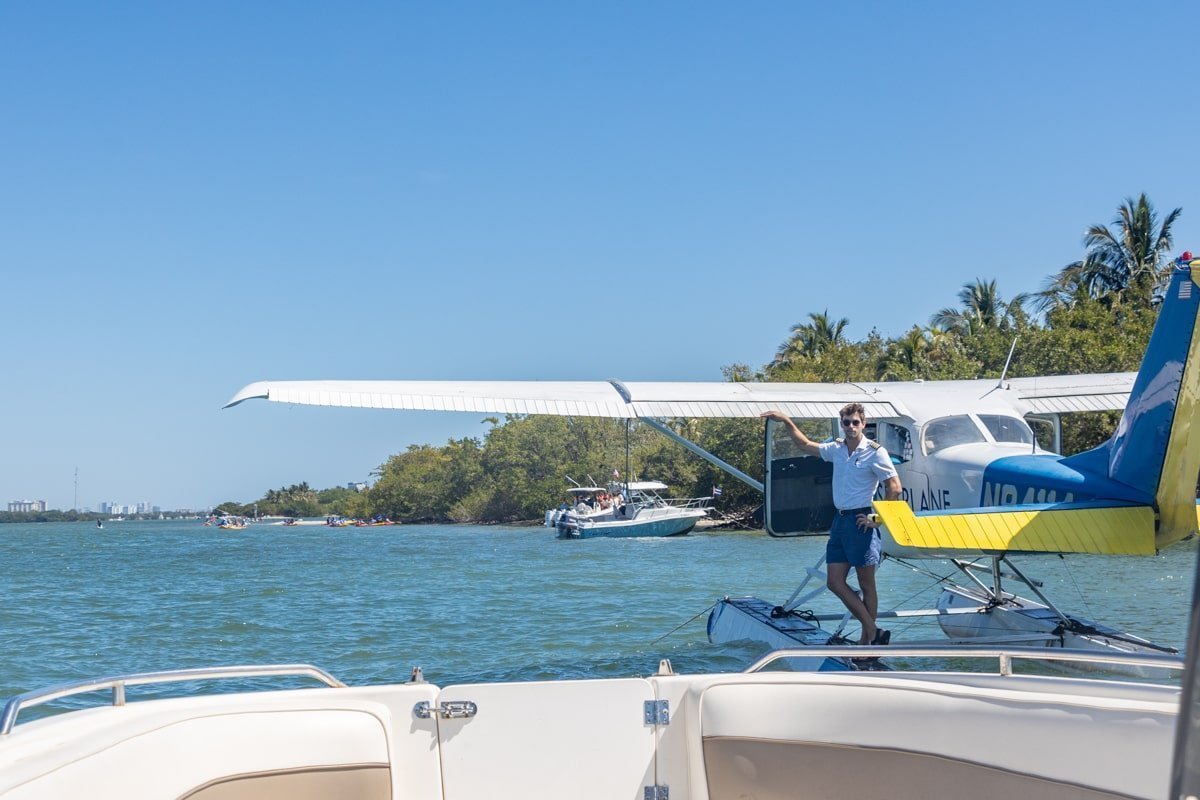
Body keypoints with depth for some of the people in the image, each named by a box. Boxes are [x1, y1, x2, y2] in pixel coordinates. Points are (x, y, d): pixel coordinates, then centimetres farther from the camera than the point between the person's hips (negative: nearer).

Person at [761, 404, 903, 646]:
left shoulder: (874, 452, -8)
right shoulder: (836, 449, 10)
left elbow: (894, 487, -10)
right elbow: (806, 445, 26)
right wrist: (787, 422, 18)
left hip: (861, 521, -7)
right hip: (840, 519, 7)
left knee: (866, 584, 1)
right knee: (835, 582, 2)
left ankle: (867, 638, 8)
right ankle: (873, 631, 8)